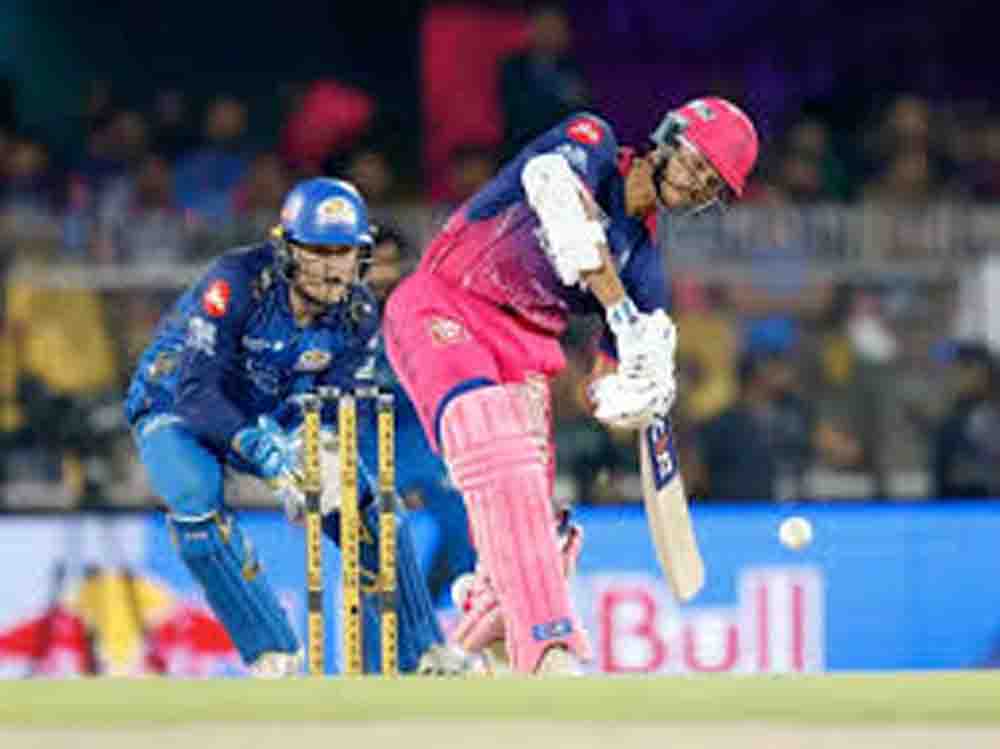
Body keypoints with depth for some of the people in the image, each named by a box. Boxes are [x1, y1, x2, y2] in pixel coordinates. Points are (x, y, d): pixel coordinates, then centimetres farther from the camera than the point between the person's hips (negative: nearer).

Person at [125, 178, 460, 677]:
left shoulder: (359, 314, -15)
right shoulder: (236, 283, -33)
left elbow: (338, 406, -16)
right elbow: (197, 391, -38)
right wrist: (260, 445, -53)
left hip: (271, 420, 5)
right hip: (175, 409, -4)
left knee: (371, 504, -12)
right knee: (197, 509, -34)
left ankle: (421, 656, 0)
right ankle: (272, 656, -22)